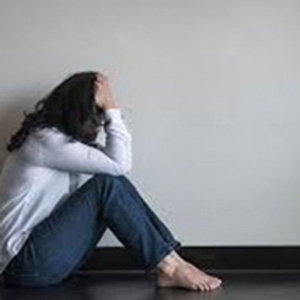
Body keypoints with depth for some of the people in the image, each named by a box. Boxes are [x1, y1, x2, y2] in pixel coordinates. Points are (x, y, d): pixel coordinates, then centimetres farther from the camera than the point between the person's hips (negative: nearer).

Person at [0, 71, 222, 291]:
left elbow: (118, 164, 7)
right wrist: (111, 108, -13)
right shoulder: (44, 140, -17)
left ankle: (173, 259, -9)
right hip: (26, 262, -9)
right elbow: (119, 164, -20)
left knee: (116, 182, -6)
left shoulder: (61, 139, 14)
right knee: (107, 185, -21)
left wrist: (110, 107, 0)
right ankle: (169, 267, -16)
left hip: (48, 245, 9)